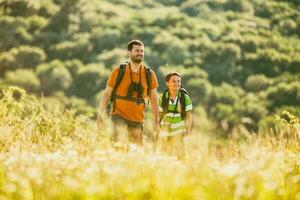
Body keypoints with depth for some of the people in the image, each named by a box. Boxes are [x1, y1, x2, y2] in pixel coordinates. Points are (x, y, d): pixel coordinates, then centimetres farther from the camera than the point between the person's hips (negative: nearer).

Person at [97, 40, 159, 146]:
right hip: (119, 114, -3)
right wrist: (100, 115, -1)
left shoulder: (149, 75, 1)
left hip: (137, 119, 3)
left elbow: (153, 99, 7)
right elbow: (106, 94, 1)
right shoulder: (118, 72, -5)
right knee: (117, 140, -27)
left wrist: (157, 119, 0)